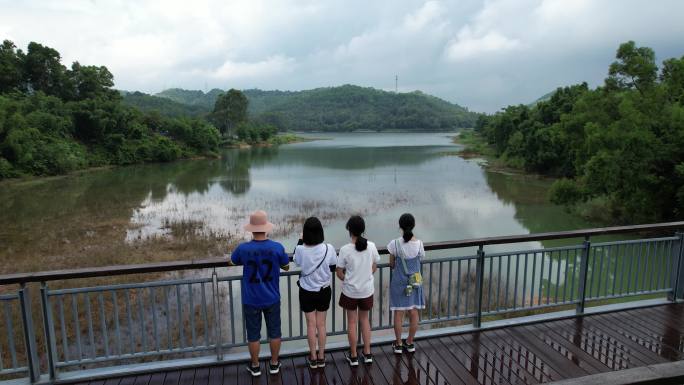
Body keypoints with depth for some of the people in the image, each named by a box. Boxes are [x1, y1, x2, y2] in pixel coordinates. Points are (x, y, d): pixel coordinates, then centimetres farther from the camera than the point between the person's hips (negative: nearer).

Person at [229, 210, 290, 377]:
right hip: (272, 299, 1)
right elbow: (286, 267, 2)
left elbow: (233, 262, 6)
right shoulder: (277, 247, -16)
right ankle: (274, 364, 32)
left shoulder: (243, 248, -17)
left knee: (253, 334, 16)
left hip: (251, 301, 0)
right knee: (274, 332, 18)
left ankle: (255, 366, 32)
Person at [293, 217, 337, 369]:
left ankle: (313, 357, 25)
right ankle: (321, 356, 28)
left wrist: (300, 241, 7)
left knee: (311, 324, 13)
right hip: (324, 291, 1)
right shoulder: (328, 248, -18)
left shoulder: (300, 249, -20)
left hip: (307, 292, -1)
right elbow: (333, 267, -5)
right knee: (321, 324, 15)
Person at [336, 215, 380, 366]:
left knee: (352, 322, 13)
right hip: (367, 290, 3)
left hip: (350, 291, -3)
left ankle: (353, 356, 25)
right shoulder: (371, 246, -11)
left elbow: (339, 273, -10)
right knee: (365, 320, 21)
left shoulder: (345, 249, -19)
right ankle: (367, 353, 29)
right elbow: (374, 267, 2)